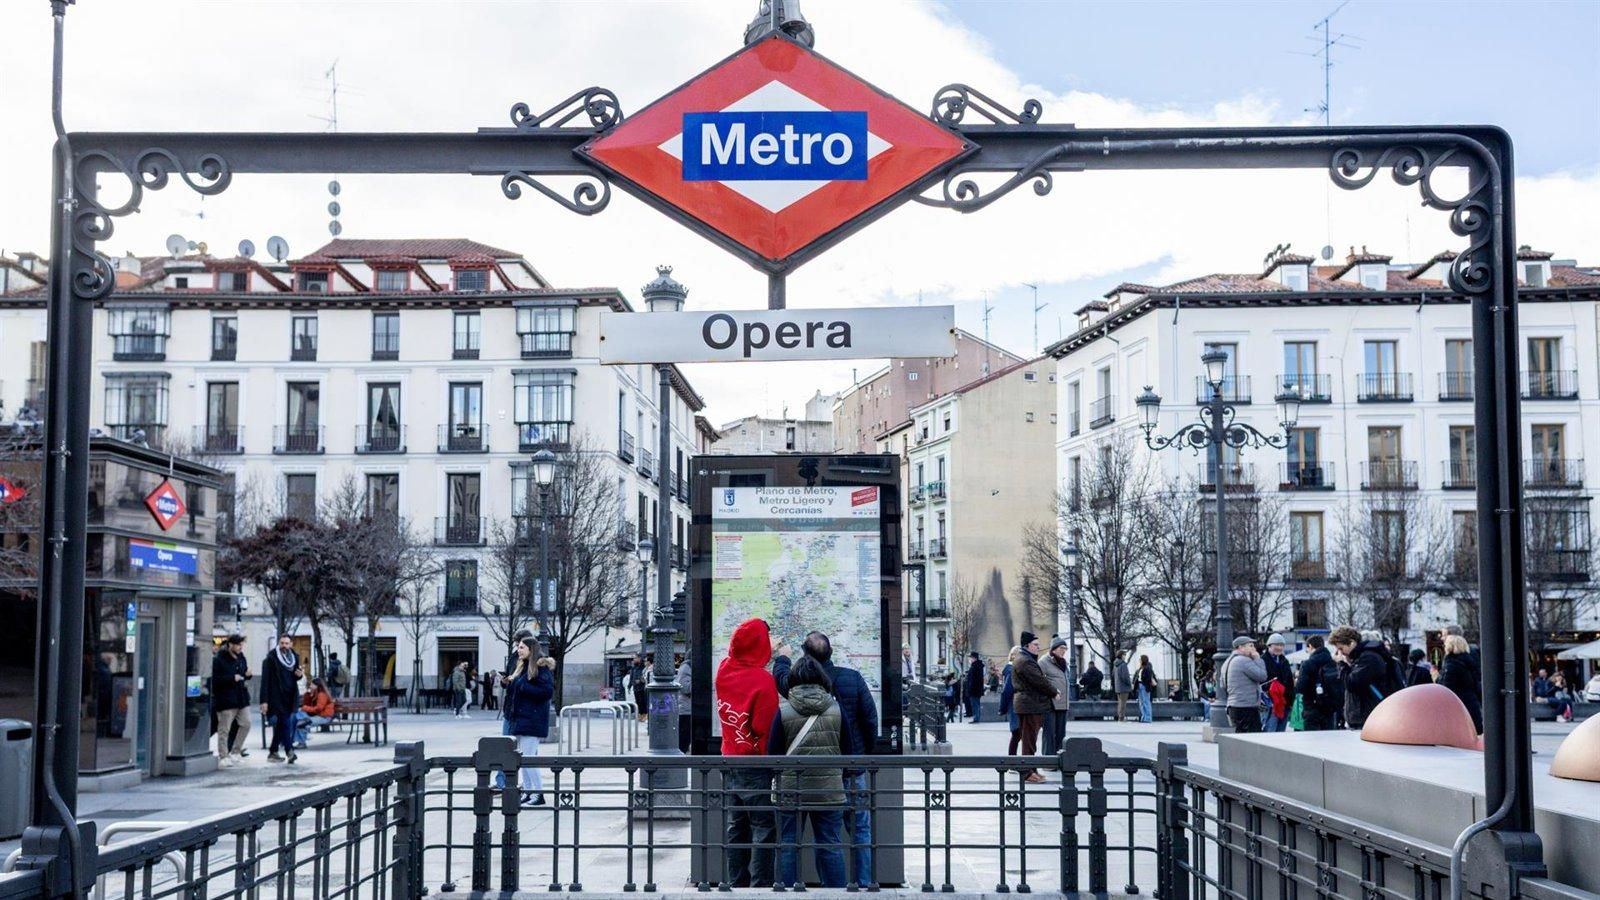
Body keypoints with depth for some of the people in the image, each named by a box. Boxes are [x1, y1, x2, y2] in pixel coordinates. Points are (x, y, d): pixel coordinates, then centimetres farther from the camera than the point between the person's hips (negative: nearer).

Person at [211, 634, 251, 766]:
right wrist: (232, 678, -21)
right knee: (224, 729, 0)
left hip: (241, 697, 7)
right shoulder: (219, 660, -12)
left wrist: (247, 675, 0)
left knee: (246, 723, 5)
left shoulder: (241, 657, 11)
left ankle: (235, 752, 18)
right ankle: (223, 756, 8)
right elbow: (215, 679, -18)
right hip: (226, 700, -7)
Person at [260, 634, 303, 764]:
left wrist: (299, 674, -2)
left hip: (290, 697, 6)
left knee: (281, 725, 8)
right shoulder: (271, 658, -7)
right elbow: (265, 680, -12)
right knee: (285, 724, -11)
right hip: (276, 698, -6)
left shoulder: (294, 657, 11)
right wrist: (264, 700, -17)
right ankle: (289, 751, -8)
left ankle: (273, 753, 16)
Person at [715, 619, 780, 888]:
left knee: (736, 828, 14)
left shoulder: (724, 671, -1)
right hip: (757, 766, -7)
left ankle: (736, 884, 19)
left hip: (730, 763, 7)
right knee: (763, 830, 1)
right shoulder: (764, 680, -20)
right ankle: (760, 886, 1)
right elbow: (766, 728, -19)